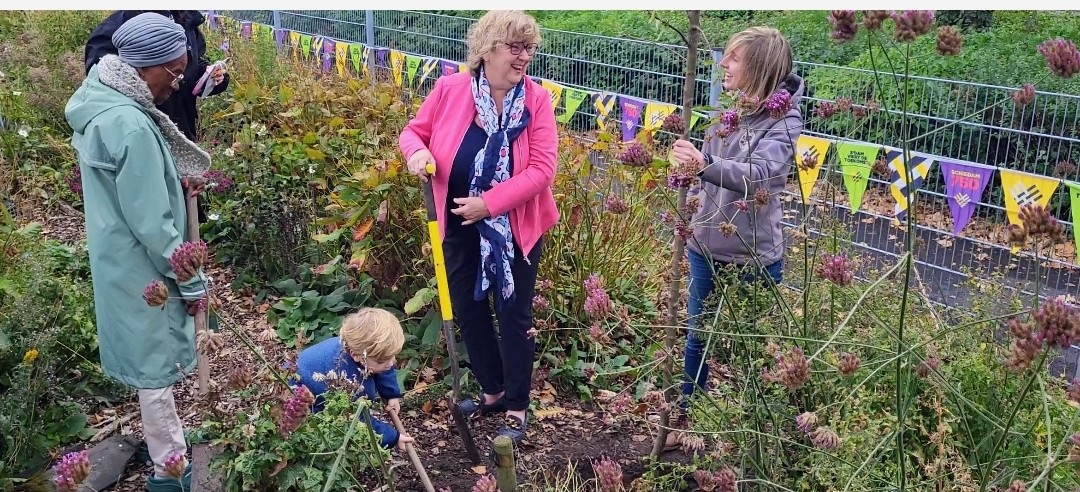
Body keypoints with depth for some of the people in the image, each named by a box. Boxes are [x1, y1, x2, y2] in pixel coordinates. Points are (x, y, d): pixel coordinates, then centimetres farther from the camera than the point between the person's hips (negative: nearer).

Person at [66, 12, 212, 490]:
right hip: (140, 268, -9)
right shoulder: (130, 126, -29)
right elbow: (151, 223, -25)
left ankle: (162, 439, 41)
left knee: (148, 359, 23)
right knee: (156, 365, 5)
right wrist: (191, 281, -15)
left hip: (120, 259, 9)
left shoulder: (100, 103, 1)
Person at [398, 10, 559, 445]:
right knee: (468, 310, 15)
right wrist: (416, 151, -20)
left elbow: (542, 169, -18)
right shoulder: (449, 89, -9)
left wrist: (489, 202, -24)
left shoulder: (537, 100, -13)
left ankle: (517, 407, 24)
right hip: (460, 226, 3)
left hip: (515, 227, -3)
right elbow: (413, 130, 4)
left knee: (513, 315, 7)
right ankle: (493, 390, 36)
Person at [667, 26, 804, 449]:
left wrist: (704, 165, -52)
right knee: (697, 335, 18)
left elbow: (756, 173, -37)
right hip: (706, 244, 6)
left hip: (754, 256, -6)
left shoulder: (783, 121, -17)